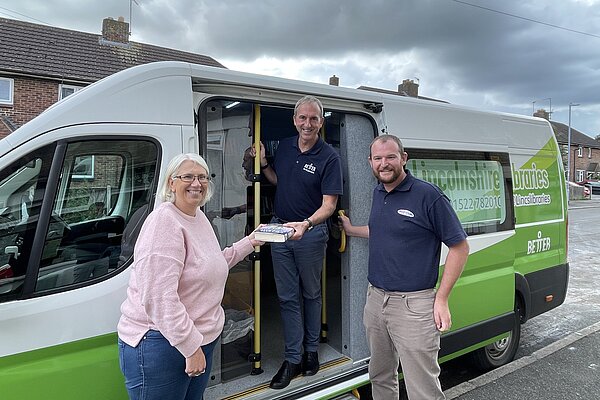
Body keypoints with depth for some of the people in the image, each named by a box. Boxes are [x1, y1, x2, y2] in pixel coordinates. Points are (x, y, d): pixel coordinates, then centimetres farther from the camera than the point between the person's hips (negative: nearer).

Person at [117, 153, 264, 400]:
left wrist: (249, 242, 19)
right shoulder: (164, 222, -20)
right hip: (160, 343, -9)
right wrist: (191, 347, -23)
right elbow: (159, 299, -26)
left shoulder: (199, 217, 9)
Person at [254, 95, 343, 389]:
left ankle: (311, 351, 31)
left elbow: (329, 204, -16)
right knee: (287, 297, 8)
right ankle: (292, 359, 18)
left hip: (310, 233, -4)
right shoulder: (284, 147, 4)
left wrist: (306, 224, -33)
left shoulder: (329, 157, -12)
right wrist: (263, 163, 1)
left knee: (311, 295, 14)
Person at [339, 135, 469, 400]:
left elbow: (460, 246, -10)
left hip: (413, 305, -7)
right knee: (380, 378, 21)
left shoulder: (428, 195, -13)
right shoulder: (378, 193, 9)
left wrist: (441, 300, -13)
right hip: (375, 299, 7)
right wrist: (352, 230, 25)